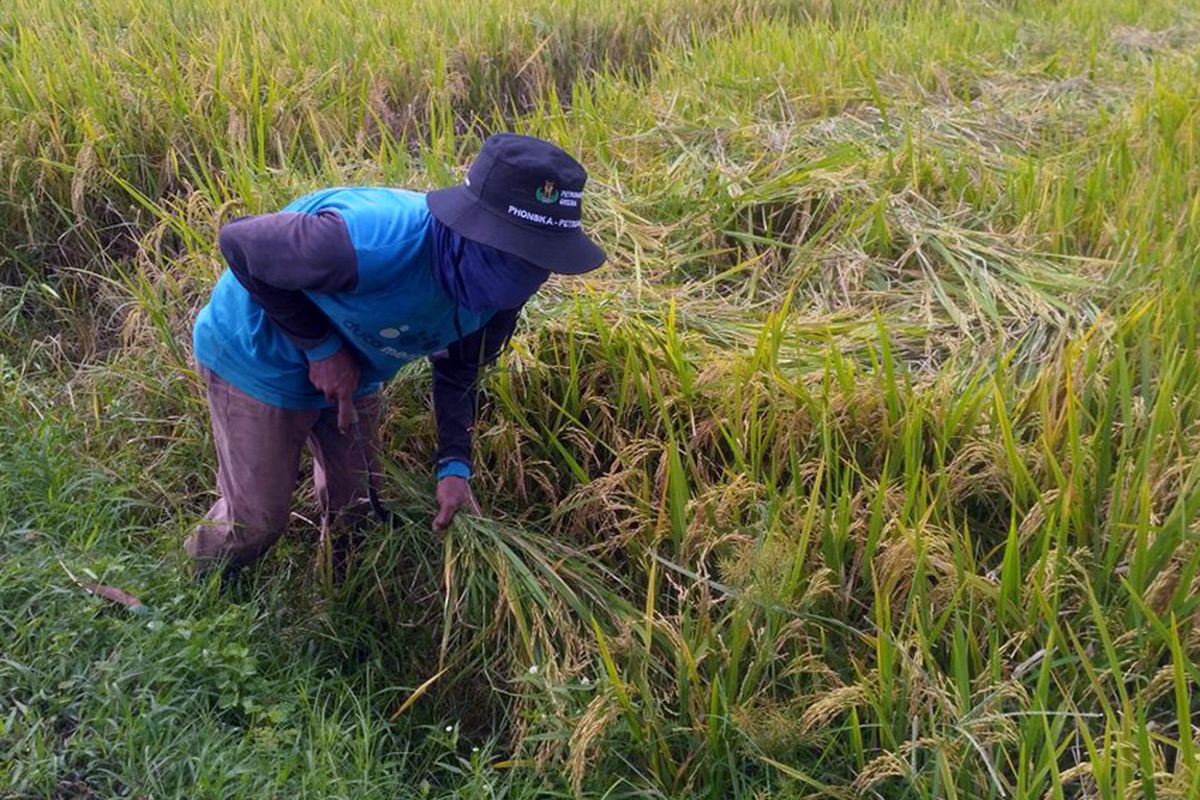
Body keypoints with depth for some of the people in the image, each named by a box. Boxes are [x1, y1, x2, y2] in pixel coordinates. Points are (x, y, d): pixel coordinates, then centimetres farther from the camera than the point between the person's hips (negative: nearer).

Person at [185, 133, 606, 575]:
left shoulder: (497, 290, -21)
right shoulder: (372, 241, -44)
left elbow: (458, 372, -2)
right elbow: (239, 244, -29)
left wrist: (454, 467, -14)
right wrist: (321, 347, -27)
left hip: (349, 371, 6)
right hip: (258, 359, -6)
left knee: (357, 505, 18)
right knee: (255, 522, 6)